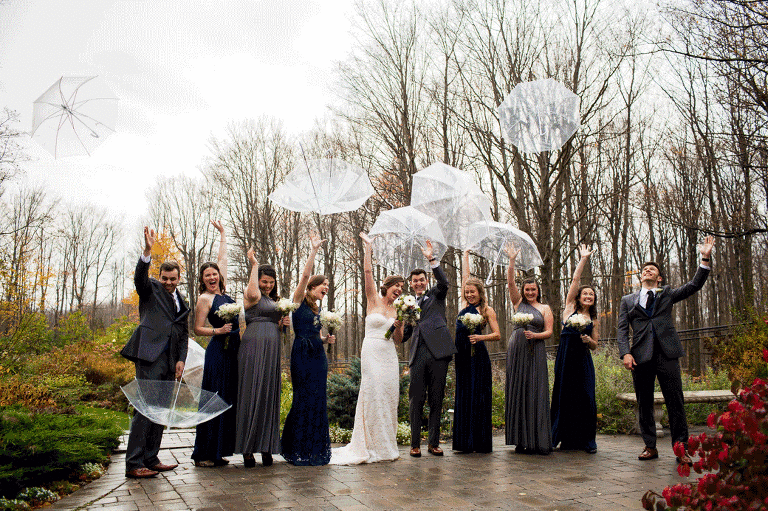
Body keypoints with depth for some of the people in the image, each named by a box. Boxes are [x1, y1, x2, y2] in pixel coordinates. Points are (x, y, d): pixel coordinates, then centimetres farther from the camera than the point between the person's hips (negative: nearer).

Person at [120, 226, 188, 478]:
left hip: (170, 361, 7)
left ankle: (151, 459, 19)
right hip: (150, 356, -6)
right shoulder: (151, 290, 6)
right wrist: (147, 251, -32)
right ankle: (133, 464, -6)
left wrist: (181, 360, 8)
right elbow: (140, 277, -16)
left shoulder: (182, 303, 21)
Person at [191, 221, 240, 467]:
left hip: (232, 351, 8)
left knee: (228, 400, 8)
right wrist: (218, 331, -20)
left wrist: (222, 234, 29)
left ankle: (218, 452, 13)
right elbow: (197, 329, -5)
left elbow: (222, 259, 22)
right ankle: (204, 453, 0)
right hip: (218, 352, -8)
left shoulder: (222, 292, 13)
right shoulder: (204, 299, -5)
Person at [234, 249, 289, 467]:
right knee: (252, 395, -6)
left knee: (269, 396, 7)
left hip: (272, 351, 7)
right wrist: (254, 264, -17)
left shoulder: (274, 301, 21)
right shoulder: (252, 296, -2)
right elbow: (252, 289, -27)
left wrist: (284, 323, 7)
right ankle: (247, 449, 1)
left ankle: (266, 448, 13)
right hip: (253, 348, -7)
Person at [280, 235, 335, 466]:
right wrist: (314, 250, -14)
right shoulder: (299, 301, -1)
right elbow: (305, 275, -14)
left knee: (318, 401, 7)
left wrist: (327, 339, 4)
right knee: (303, 400, -4)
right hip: (302, 356, -7)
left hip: (318, 356, 7)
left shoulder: (317, 310, 18)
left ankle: (316, 450, 15)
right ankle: (298, 449, 7)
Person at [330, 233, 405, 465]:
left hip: (389, 356, 4)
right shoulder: (374, 300, 3)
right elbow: (368, 273, -6)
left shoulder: (398, 310, 13)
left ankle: (387, 445, 12)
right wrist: (367, 248, -7)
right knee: (373, 396, -6)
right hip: (372, 353, -4)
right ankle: (373, 446, 2)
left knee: (389, 397, 3)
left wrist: (399, 326, -3)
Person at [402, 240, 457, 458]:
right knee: (416, 399, 0)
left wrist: (431, 258, -15)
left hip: (438, 351, -2)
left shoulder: (436, 295, 14)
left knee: (436, 399, 3)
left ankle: (433, 442, 11)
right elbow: (404, 335, 19)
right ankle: (415, 444, 7)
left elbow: (444, 282, -8)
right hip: (418, 354, 2)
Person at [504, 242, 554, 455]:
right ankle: (521, 440, 6)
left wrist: (535, 335, -14)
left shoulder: (545, 308, 10)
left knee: (536, 393, -4)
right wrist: (512, 261, -7)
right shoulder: (519, 303, 12)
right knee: (518, 392, 1)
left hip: (536, 352, -1)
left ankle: (538, 441, 0)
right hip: (516, 350, 1)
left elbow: (549, 331, 4)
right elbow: (510, 282, 2)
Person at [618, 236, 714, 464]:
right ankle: (650, 446, 15)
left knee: (675, 401, -4)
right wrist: (625, 353, -6)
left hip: (667, 353, -1)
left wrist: (705, 259, -4)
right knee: (644, 403, 5)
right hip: (641, 356, 1)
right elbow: (622, 329, 9)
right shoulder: (628, 300, 17)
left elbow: (695, 285, 6)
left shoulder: (667, 294, 17)